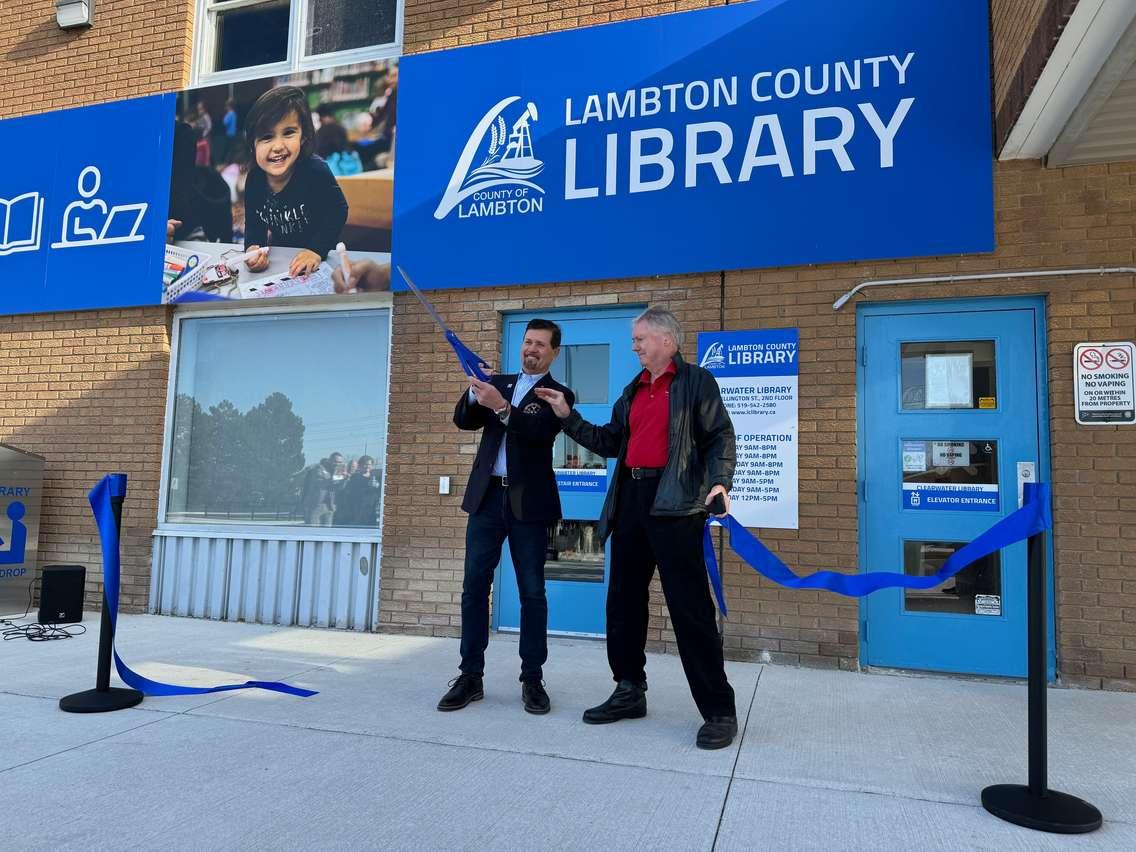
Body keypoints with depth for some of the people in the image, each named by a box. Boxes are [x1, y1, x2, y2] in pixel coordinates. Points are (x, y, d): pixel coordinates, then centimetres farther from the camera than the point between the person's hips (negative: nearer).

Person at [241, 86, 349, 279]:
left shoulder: (315, 170, -23)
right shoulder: (254, 180, -9)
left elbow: (338, 210, -15)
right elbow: (254, 225, -1)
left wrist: (317, 250, -24)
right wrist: (253, 247, -23)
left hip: (318, 258, -2)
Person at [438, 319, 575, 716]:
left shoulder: (557, 394, 1)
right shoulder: (498, 383, 15)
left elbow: (541, 433, -17)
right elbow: (463, 421, 6)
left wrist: (501, 407, -27)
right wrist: (475, 393, -12)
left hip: (528, 504, -4)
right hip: (487, 497, 4)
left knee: (532, 592, 3)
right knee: (474, 587, 4)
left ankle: (532, 680, 12)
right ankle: (470, 677, 13)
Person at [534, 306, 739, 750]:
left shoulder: (695, 381, 1)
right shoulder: (633, 391, 20)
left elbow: (721, 437, -5)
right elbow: (611, 442, 19)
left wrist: (719, 482, -21)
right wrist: (568, 416, 13)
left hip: (674, 501, -7)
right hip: (631, 499, 8)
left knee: (689, 606, -7)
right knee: (623, 600, 12)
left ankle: (719, 710, 3)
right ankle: (629, 691, 26)